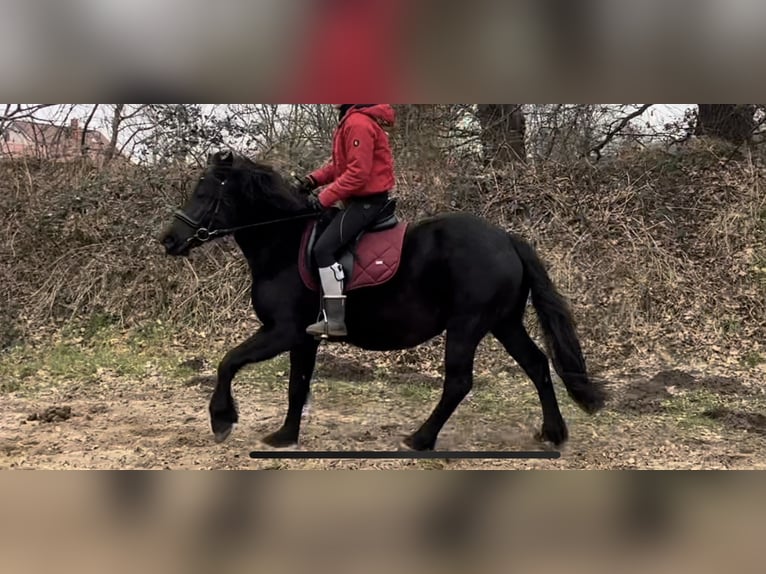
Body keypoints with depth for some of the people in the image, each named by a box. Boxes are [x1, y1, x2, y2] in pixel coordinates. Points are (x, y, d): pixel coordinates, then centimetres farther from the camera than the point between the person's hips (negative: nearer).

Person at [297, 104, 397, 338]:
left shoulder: (358, 123, -18)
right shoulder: (349, 120, 15)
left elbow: (357, 173, -23)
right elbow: (341, 163, 21)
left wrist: (323, 199, -19)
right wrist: (314, 179, 6)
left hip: (367, 200, -11)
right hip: (362, 198, 11)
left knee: (324, 248, -19)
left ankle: (336, 321, -19)